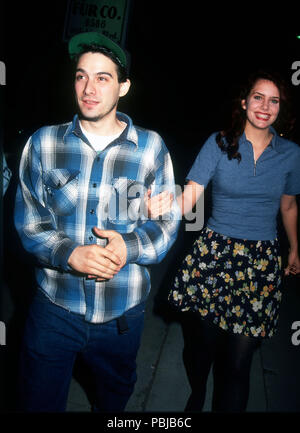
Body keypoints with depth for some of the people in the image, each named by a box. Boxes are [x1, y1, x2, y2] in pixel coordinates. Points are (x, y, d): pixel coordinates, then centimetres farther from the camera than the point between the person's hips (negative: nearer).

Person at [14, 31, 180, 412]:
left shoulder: (150, 147, -4)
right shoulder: (43, 143, -3)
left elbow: (167, 221, -1)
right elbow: (28, 221, -4)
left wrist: (130, 248, -21)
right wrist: (71, 254, -22)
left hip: (123, 311, 1)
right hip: (54, 307, 0)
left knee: (115, 395, 28)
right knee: (38, 402, 15)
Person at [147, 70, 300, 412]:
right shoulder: (219, 143, -3)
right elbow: (189, 197, -13)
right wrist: (165, 206, -35)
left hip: (261, 262, 1)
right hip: (212, 254, 0)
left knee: (238, 361, 3)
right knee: (200, 344, 11)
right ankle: (196, 399, 43)